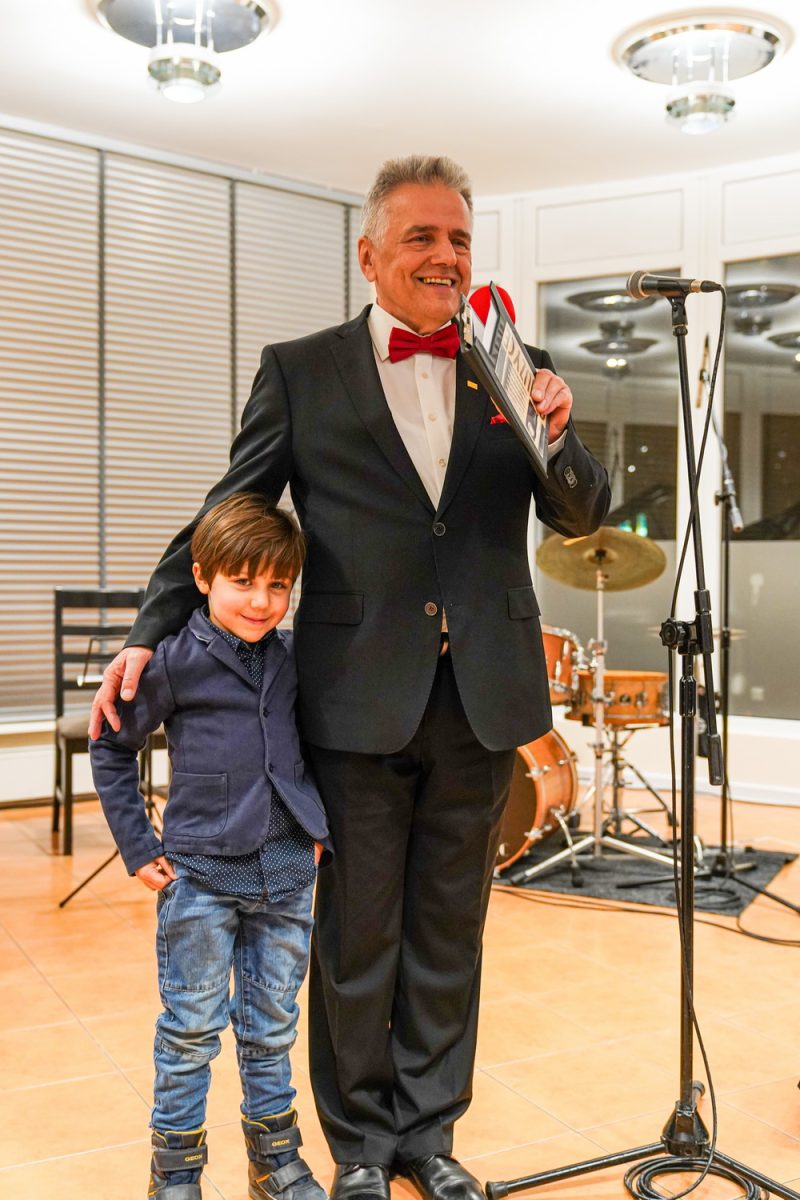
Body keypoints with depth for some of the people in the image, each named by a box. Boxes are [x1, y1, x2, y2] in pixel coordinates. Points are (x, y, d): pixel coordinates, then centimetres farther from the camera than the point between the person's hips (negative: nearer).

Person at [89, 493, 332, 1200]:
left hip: (287, 872, 4)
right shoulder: (174, 663, -9)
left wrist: (318, 828, 11)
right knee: (191, 1030, 8)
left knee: (272, 1028, 15)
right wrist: (138, 848, -3)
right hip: (200, 875, -3)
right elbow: (111, 750, -1)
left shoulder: (293, 657, 4)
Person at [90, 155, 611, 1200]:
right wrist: (150, 634, -3)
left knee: (449, 931, 16)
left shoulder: (517, 369, 8)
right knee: (357, 935, 10)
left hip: (482, 700, 3)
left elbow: (582, 517, 5)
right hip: (360, 701, -2)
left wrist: (556, 438, -15)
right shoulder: (299, 371, 2)